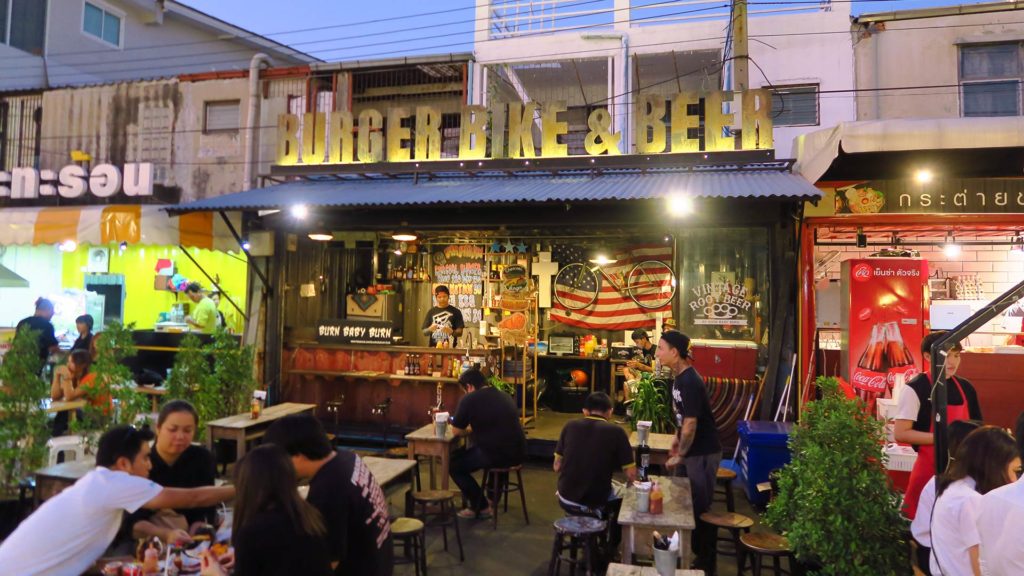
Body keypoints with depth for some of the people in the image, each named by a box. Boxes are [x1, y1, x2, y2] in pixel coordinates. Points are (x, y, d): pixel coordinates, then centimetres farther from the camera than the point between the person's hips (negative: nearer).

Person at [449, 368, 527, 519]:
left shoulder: (469, 400, -6)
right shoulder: (506, 396, 15)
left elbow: (456, 431, 1)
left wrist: (471, 430, 20)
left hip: (496, 455, -8)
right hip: (518, 454, 8)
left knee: (453, 464, 12)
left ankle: (481, 507, 14)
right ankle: (493, 497, 43)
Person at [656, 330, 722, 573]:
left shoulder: (690, 381, -24)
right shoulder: (679, 377, 5)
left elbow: (691, 423, -24)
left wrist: (680, 455, -15)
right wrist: (677, 440, 16)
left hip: (702, 453, -9)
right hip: (689, 449, 9)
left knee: (700, 507, 2)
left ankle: (706, 562, 16)